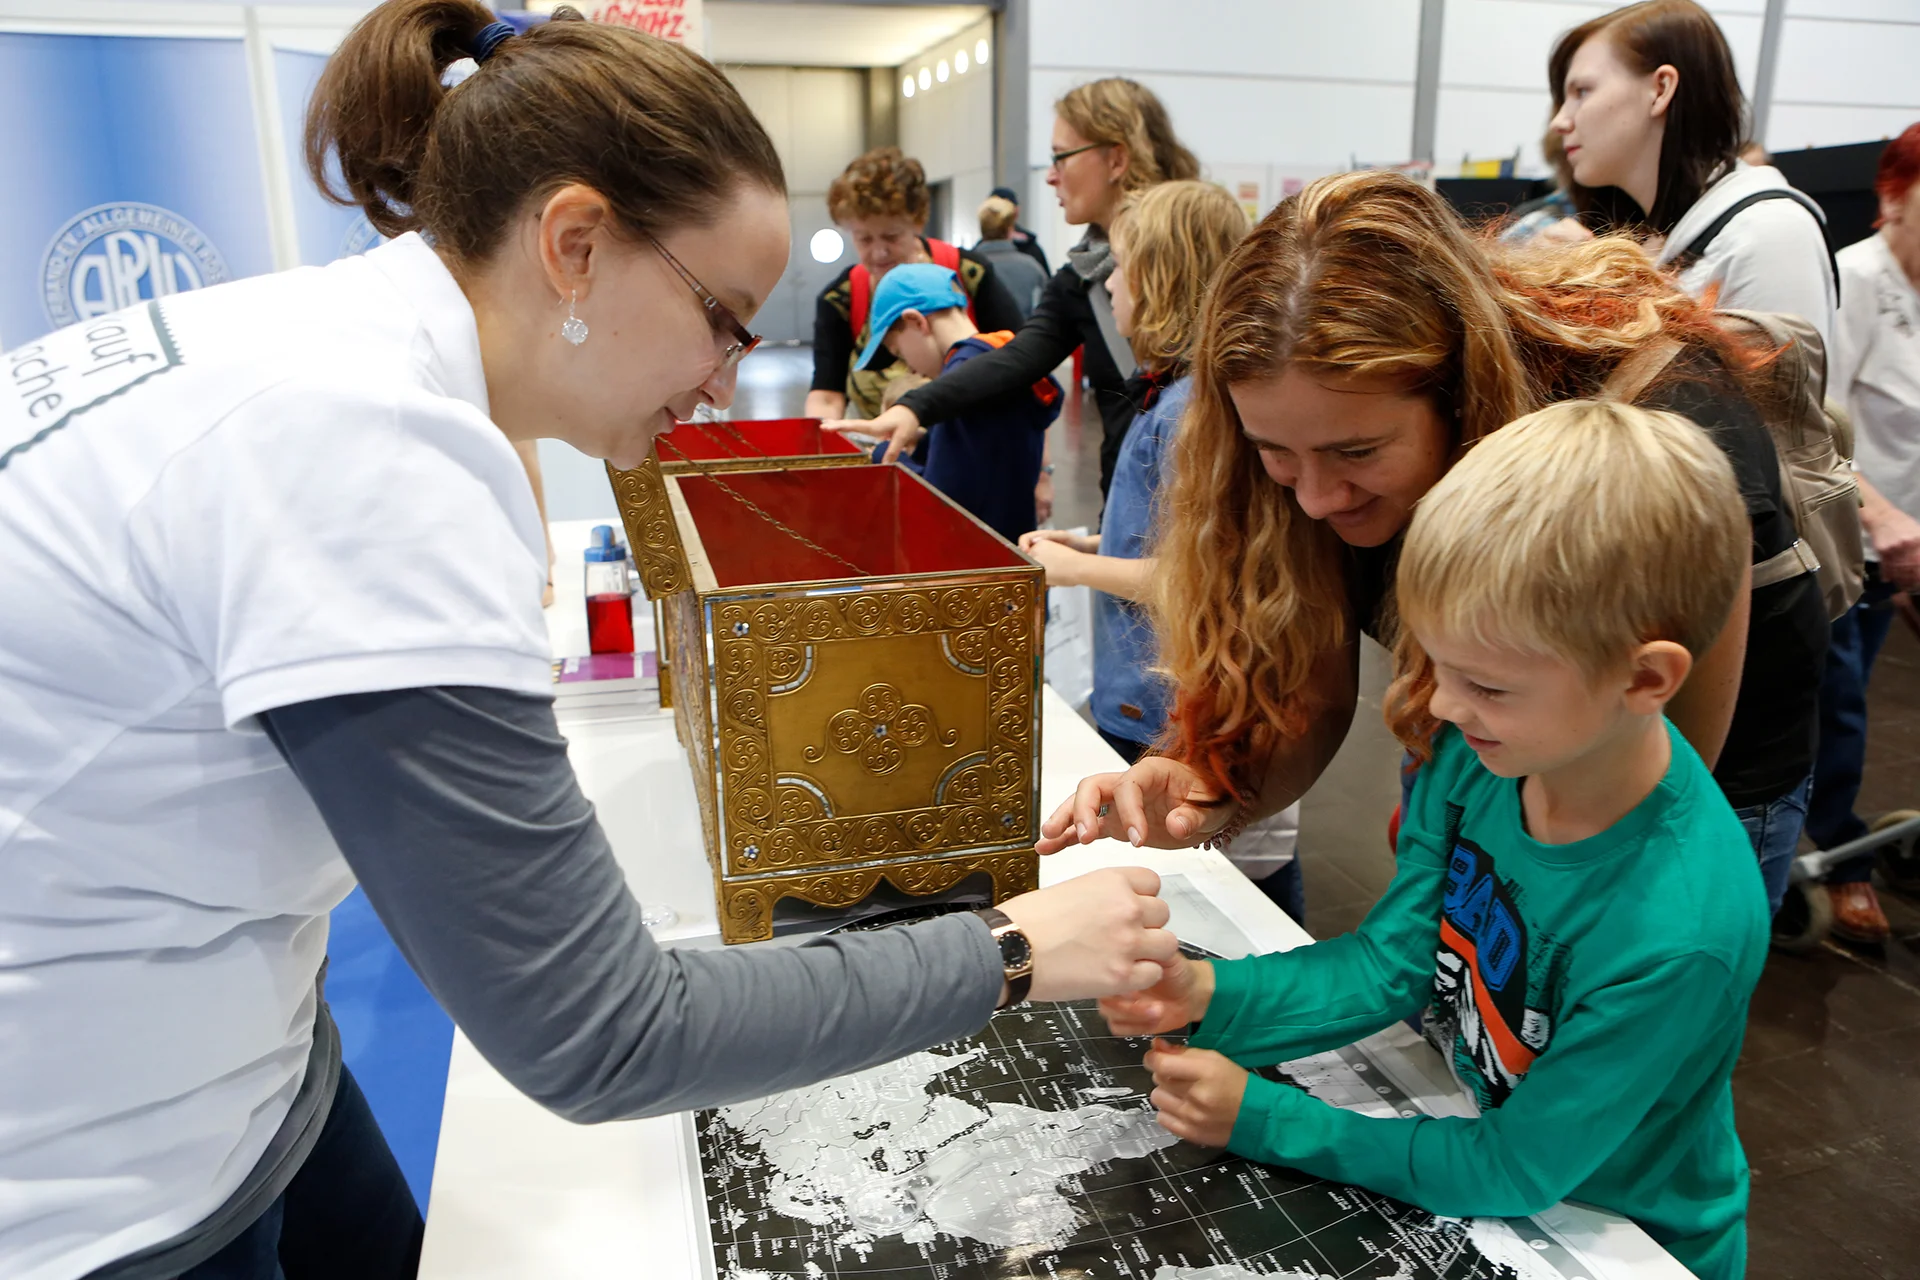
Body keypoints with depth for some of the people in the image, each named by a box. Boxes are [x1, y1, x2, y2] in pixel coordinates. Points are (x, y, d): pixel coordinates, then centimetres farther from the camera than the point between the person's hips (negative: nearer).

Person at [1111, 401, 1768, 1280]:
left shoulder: (1682, 933, -32)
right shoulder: (1478, 753, -16)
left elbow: (1511, 1170, -22)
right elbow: (1389, 961, -8)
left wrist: (1261, 1120, -22)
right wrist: (1211, 995, -22)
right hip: (1476, 1132, 5)